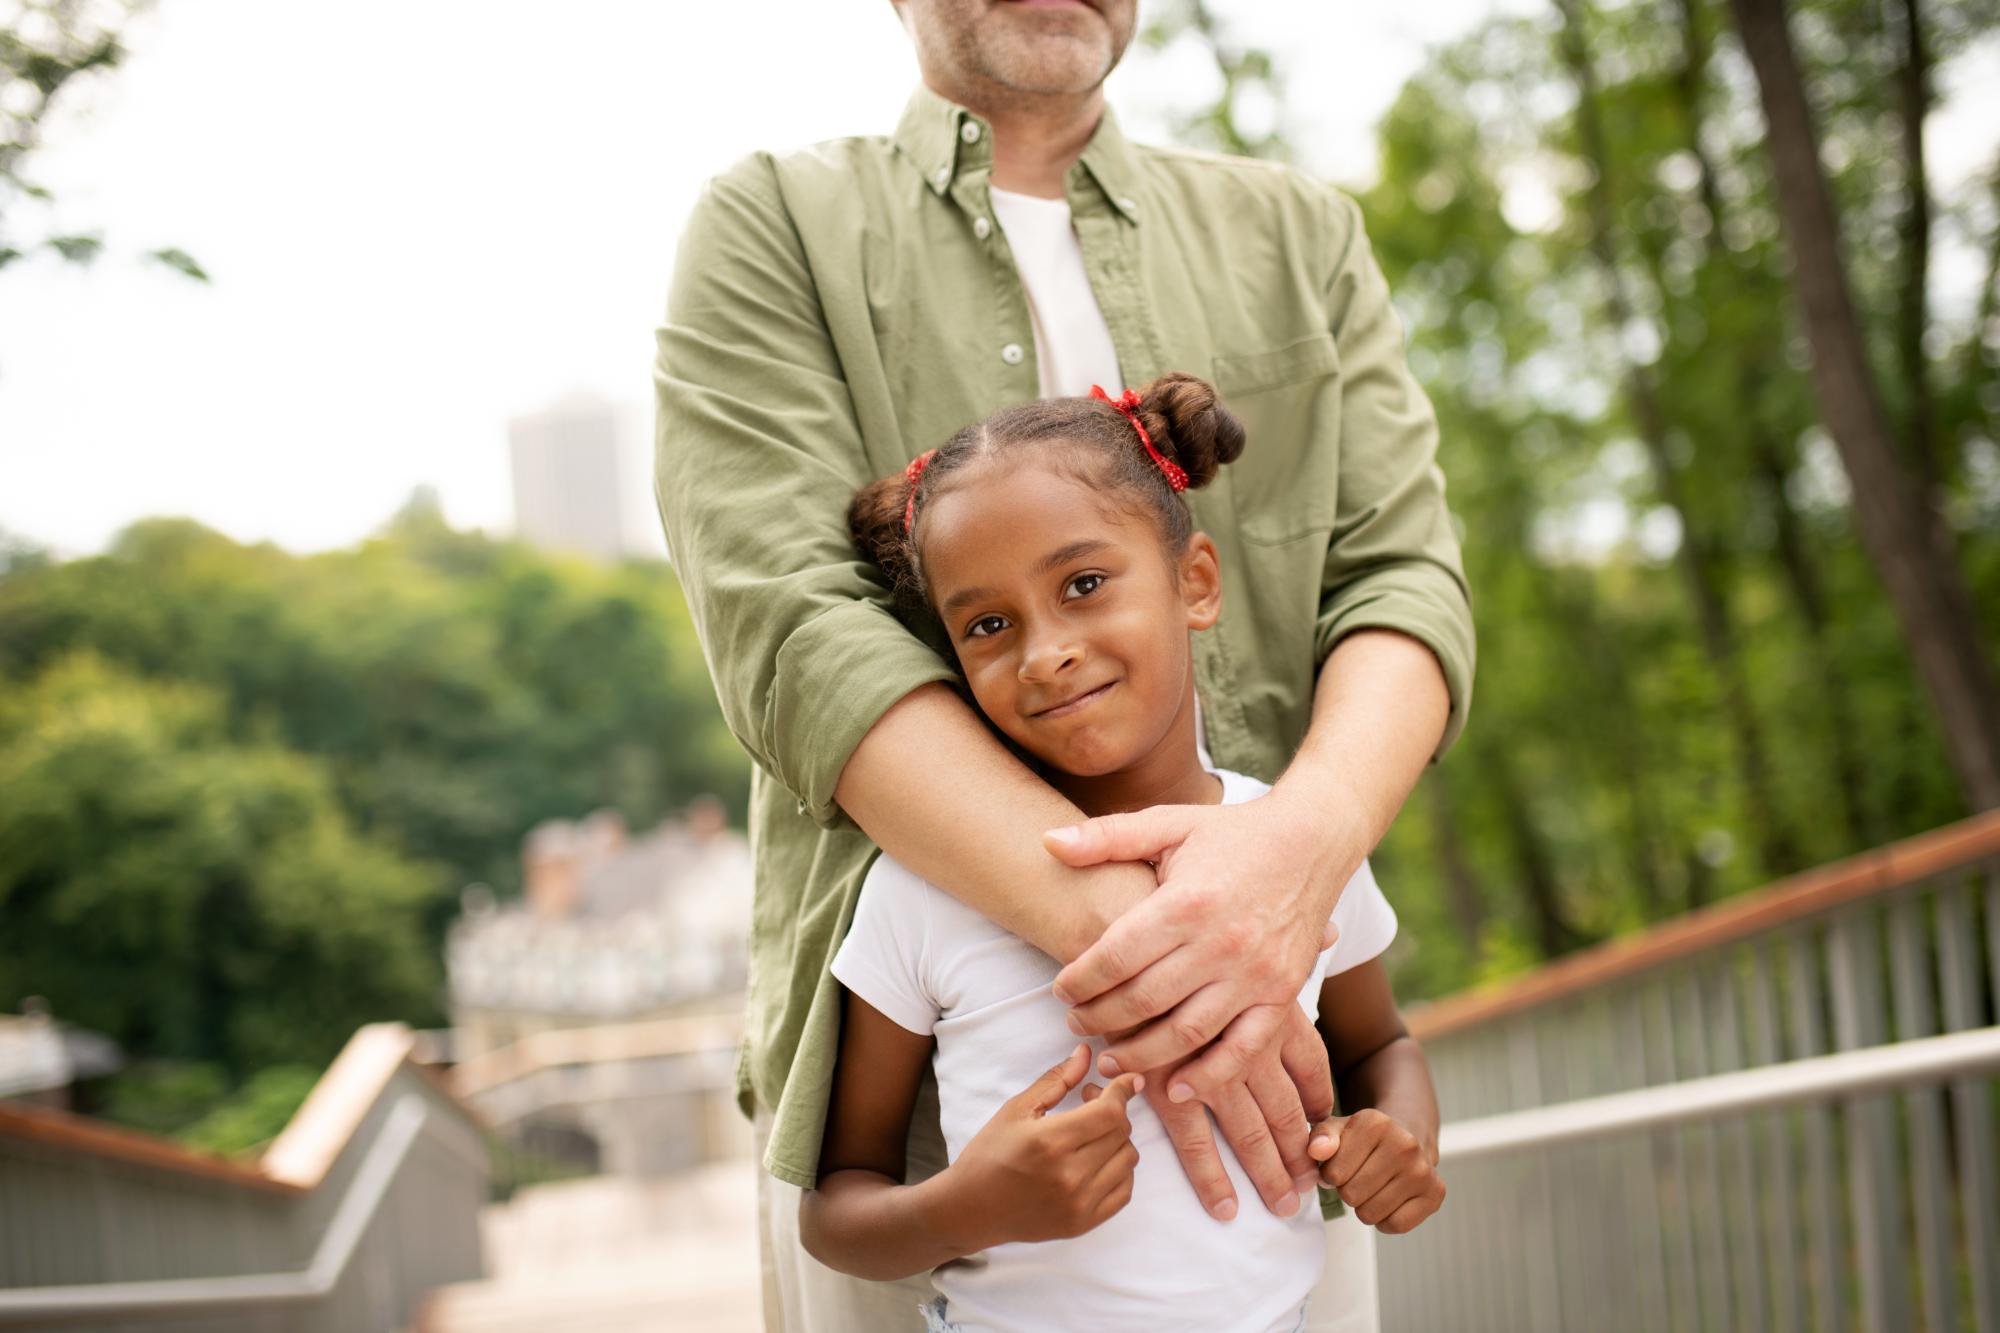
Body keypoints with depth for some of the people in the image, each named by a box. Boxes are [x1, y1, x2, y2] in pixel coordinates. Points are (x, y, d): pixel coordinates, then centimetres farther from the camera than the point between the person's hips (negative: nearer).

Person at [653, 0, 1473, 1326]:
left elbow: (1404, 574, 0)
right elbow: (791, 631, -12)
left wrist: (1309, 833, -23)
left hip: (1262, 1056, 3)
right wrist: (1115, 921, -25)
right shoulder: (770, 226, 2)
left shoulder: (1303, 235, 12)